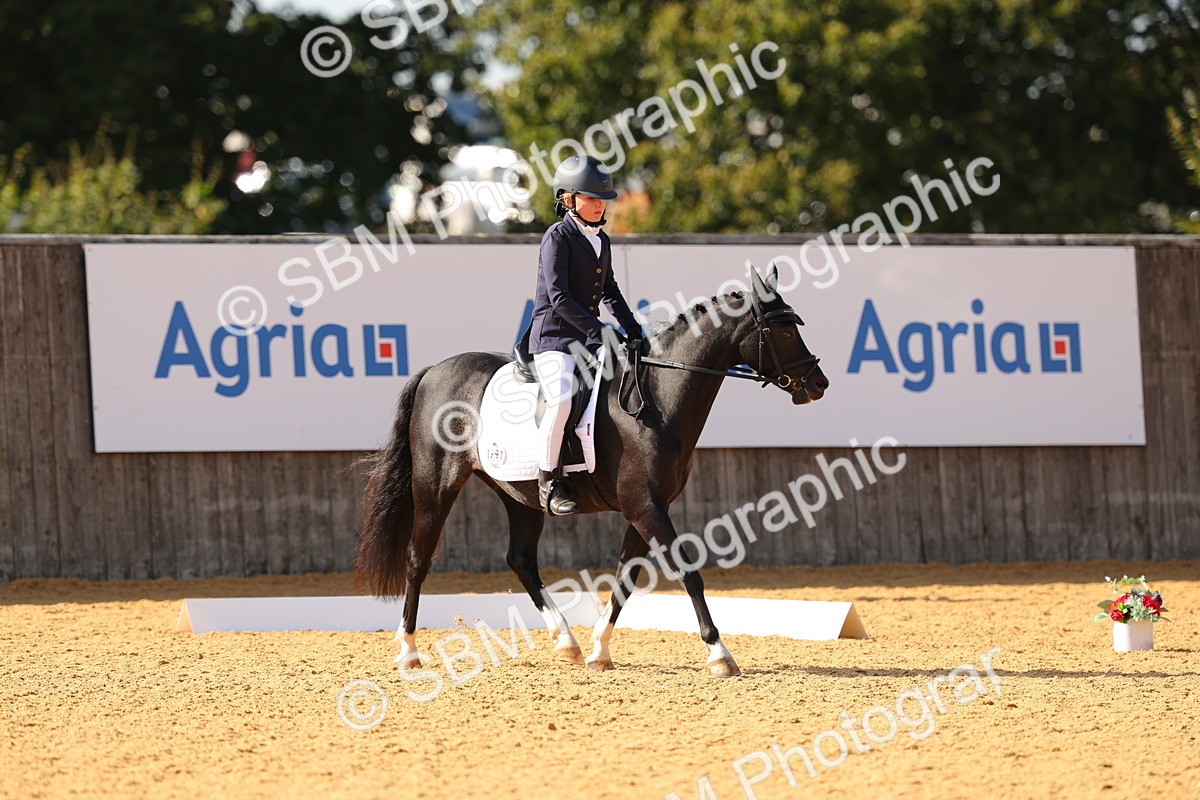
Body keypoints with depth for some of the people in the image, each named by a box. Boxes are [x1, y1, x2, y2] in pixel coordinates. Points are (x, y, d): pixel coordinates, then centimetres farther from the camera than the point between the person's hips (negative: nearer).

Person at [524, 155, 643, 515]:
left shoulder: (601, 240, 15)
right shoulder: (558, 237, -9)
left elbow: (610, 292, 25)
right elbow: (559, 298, -17)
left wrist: (635, 332, 13)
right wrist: (598, 330, -22)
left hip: (588, 337, 8)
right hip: (552, 336, -8)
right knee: (562, 397, -31)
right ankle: (548, 482, -22)